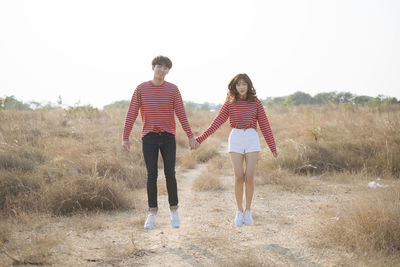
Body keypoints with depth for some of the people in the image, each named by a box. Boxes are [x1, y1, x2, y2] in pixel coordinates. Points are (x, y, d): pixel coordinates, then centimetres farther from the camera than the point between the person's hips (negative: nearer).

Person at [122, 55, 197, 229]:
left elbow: (181, 114, -1)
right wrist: (125, 138, -5)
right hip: (149, 138, 0)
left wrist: (191, 137, -7)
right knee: (152, 175, -2)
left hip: (168, 137, 0)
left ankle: (173, 209, 13)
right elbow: (131, 114, 1)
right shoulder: (141, 88, 3)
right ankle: (152, 213, 10)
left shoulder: (173, 89, 3)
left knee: (170, 174, -4)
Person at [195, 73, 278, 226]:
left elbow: (264, 125, 7)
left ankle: (248, 211, 12)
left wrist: (272, 146, 6)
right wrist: (200, 139, -2)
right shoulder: (230, 103, 4)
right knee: (239, 178, -6)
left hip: (252, 139, 0)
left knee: (249, 177, -5)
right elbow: (217, 122, 4)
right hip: (235, 139, 0)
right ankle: (239, 212, 9)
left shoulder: (256, 103, 5)